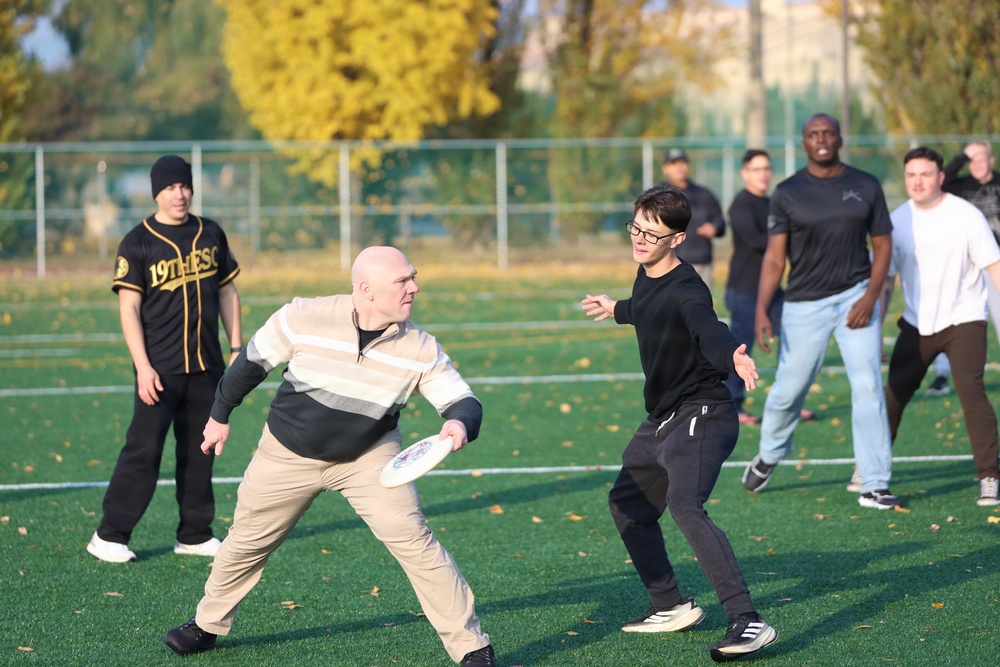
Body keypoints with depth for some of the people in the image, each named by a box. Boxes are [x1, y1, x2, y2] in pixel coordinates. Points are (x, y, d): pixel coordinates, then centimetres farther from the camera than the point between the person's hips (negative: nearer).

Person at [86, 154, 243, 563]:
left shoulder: (211, 235, 9)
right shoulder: (138, 244, -5)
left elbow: (227, 292, 16)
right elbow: (129, 308, -8)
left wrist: (236, 348, 9)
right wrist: (143, 367, -16)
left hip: (206, 364, 5)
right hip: (161, 367, -5)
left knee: (199, 450, 9)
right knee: (143, 449, -8)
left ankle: (194, 535, 17)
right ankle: (109, 536, -3)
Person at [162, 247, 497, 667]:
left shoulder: (420, 349, -21)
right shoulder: (304, 318, -23)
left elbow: (464, 401, -18)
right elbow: (253, 361, -6)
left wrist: (460, 423, -43)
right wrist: (220, 415, 5)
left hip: (368, 457, 0)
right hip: (288, 454, 0)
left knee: (413, 540, -15)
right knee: (247, 541, 13)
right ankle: (208, 624, 39)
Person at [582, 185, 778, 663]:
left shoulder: (685, 289, -22)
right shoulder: (647, 276, 6)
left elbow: (709, 330, -43)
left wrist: (732, 358, -66)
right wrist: (618, 310, 50)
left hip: (701, 417, -10)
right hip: (661, 421, 11)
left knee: (685, 506, -31)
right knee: (627, 506, 23)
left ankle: (748, 622, -37)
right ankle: (672, 607, 39)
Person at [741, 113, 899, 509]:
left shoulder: (866, 187, 3)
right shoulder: (788, 193, -1)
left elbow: (882, 245, 6)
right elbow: (774, 257, -3)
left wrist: (870, 297, -8)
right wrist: (761, 310, -14)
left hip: (855, 297, 1)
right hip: (804, 303, 0)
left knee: (868, 388, -9)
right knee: (789, 390, 6)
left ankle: (874, 486, -6)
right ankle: (769, 457, 35)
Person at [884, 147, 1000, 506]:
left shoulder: (966, 216, -10)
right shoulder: (897, 221, 1)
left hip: (963, 320, -4)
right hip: (917, 324, 4)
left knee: (970, 390, -18)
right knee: (893, 393, 6)